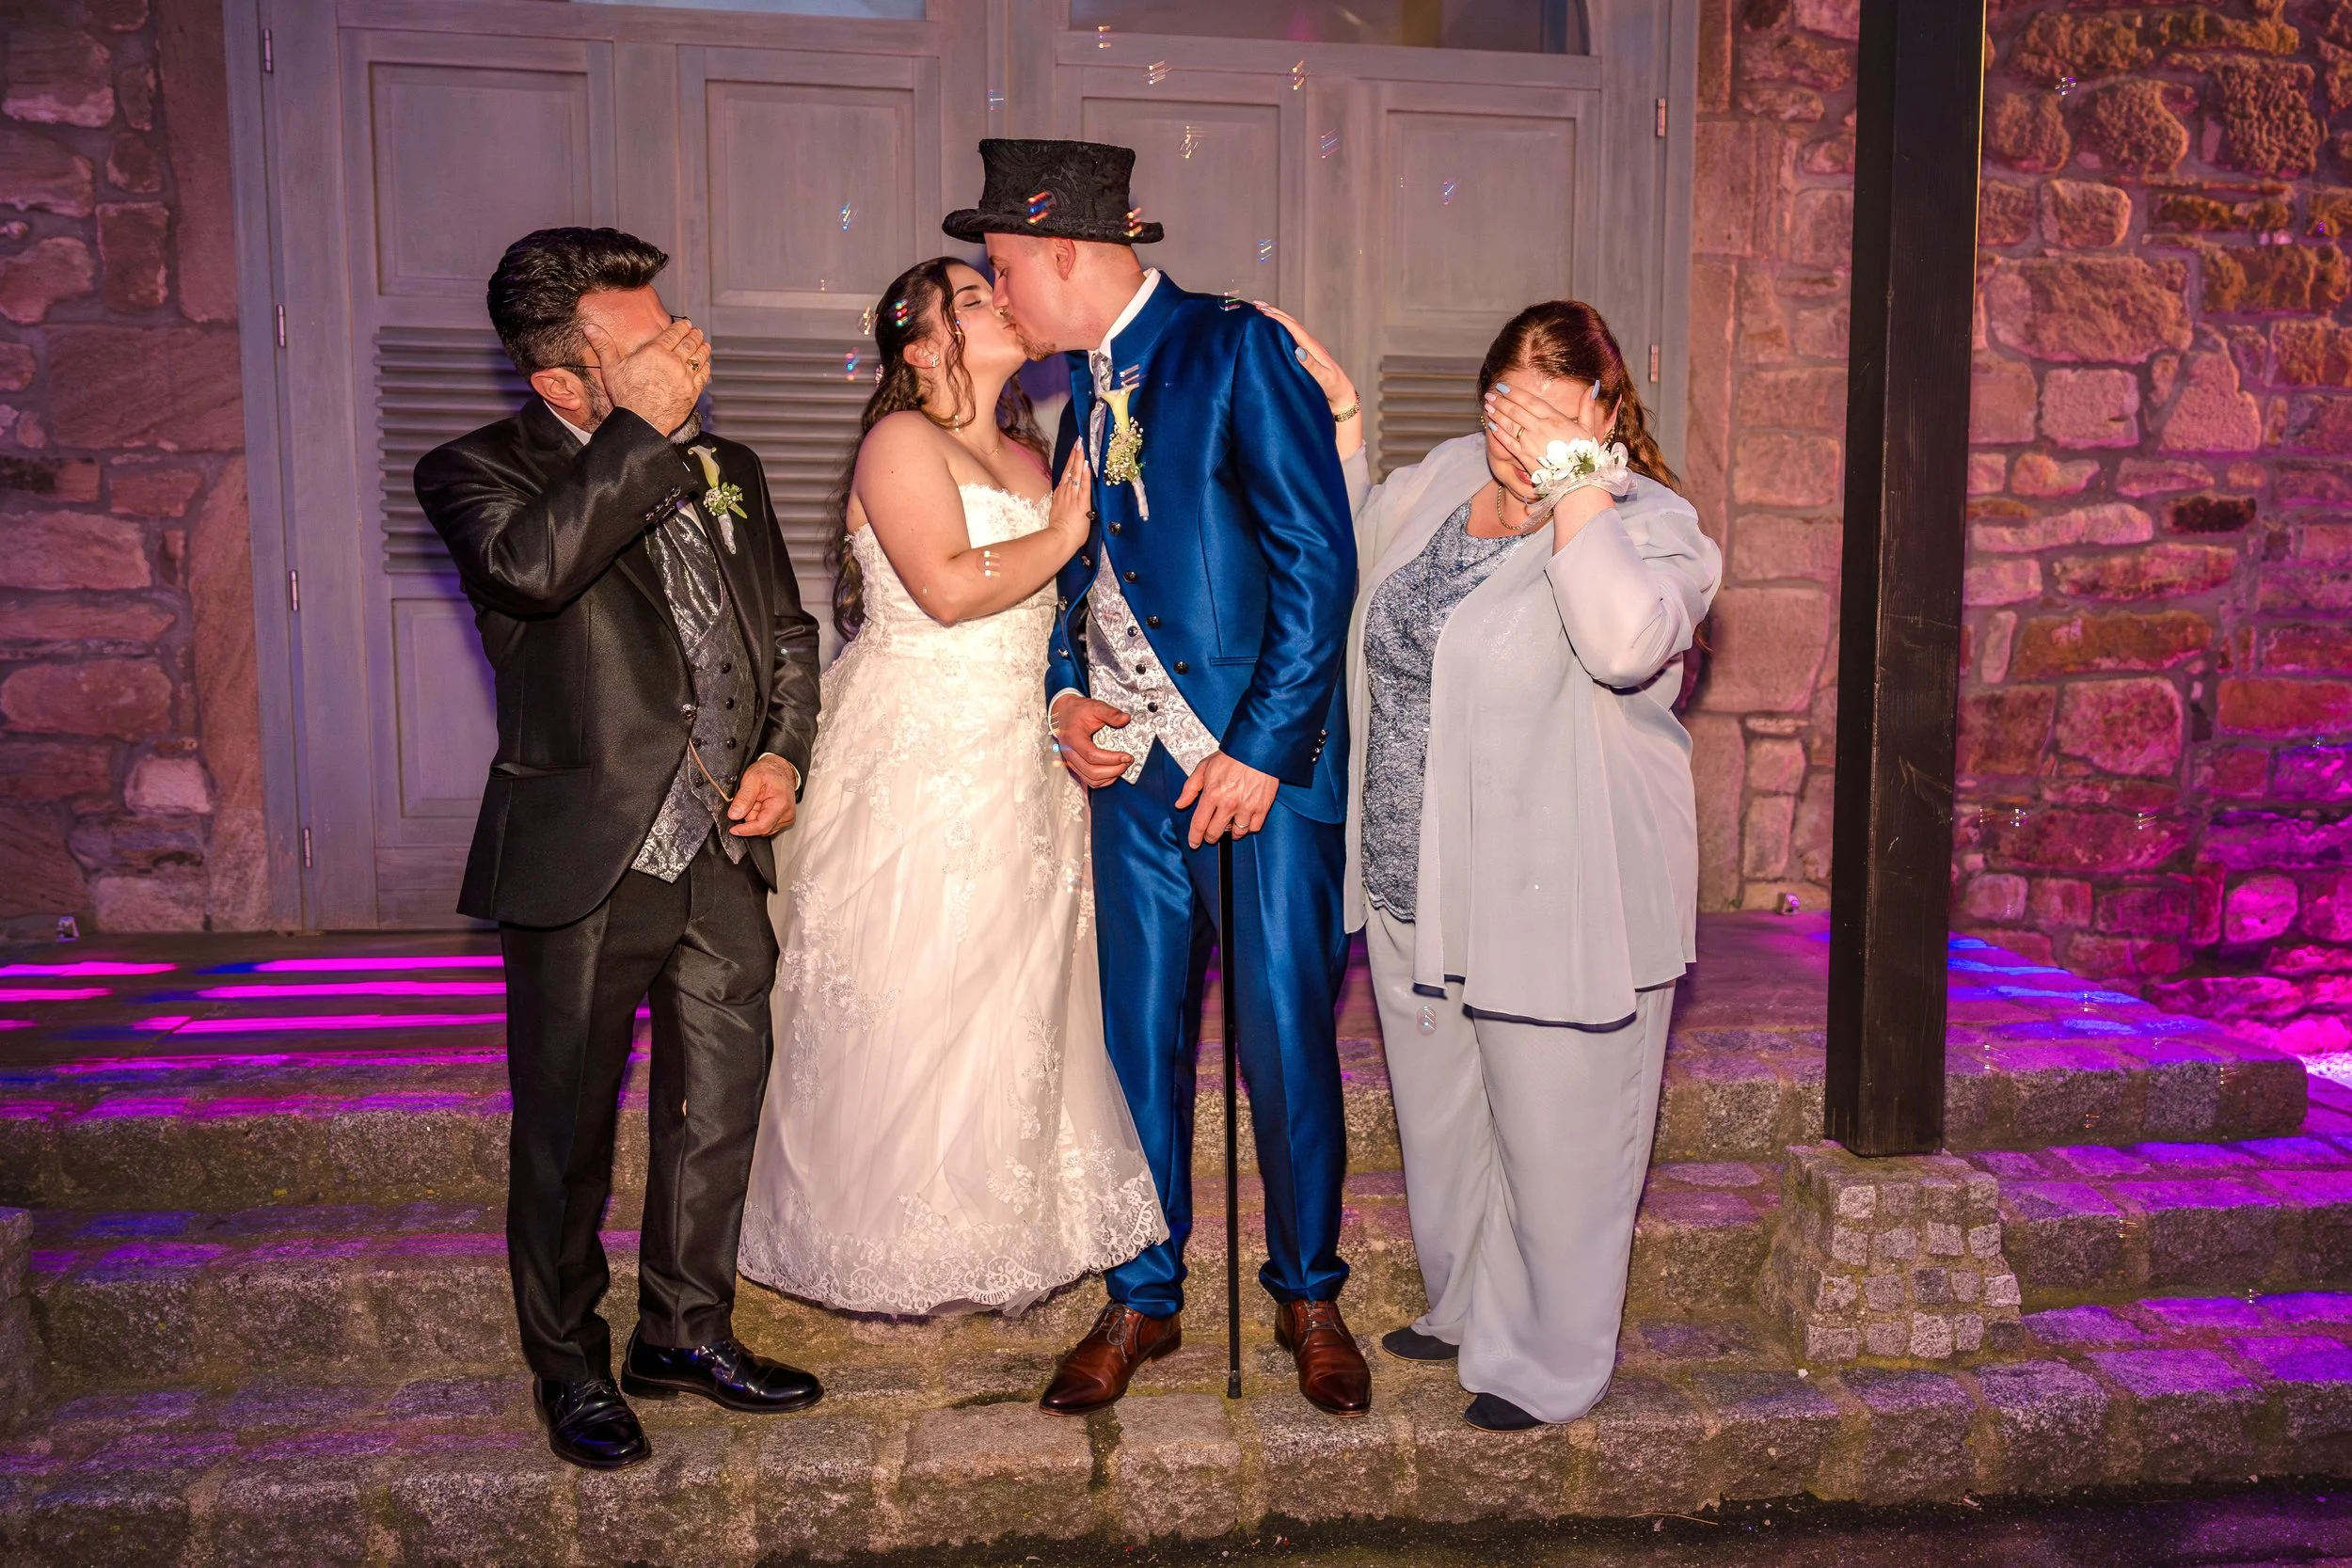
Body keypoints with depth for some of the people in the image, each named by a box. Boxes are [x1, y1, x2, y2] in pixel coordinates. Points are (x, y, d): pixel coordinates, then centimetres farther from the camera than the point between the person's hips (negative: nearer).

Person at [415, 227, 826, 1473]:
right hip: (583, 866, -5)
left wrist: (784, 753, 4)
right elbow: (537, 561, -29)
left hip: (722, 857, 5)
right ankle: (569, 1369, 28)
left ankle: (687, 1332, 34)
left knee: (718, 1113, 14)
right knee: (567, 1135, 8)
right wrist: (647, 426, -23)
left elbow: (787, 632, 20)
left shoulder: (723, 470, 12)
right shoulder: (475, 471, -5)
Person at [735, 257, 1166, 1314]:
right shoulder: (901, 442, -7)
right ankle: (899, 1243, 16)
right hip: (917, 760, -7)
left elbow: (1061, 607, 19)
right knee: (914, 1000, 0)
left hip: (1022, 763, 8)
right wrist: (1062, 535, -10)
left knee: (1018, 994, 12)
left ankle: (1008, 1218, 28)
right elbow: (949, 589, -21)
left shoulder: (1029, 458, 16)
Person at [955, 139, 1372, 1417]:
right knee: (1139, 1038, 10)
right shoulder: (1087, 387, 15)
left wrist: (1263, 746, -15)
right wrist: (1065, 699, 3)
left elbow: (1320, 558, -12)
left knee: (1286, 1038, 1)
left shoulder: (1237, 351, -7)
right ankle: (1142, 1300, 26)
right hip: (1133, 762, 6)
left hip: (1264, 757, -6)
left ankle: (1308, 1298, 22)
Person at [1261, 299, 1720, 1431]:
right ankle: (1466, 1309, 46)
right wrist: (1325, 413, 16)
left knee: (1555, 1142, 7)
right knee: (1442, 1125, 23)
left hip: (1561, 904, -7)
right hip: (1415, 890, 7)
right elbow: (1350, 541, 27)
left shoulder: (1648, 524, -12)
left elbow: (1627, 641, -34)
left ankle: (1549, 1366, 29)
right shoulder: (1444, 480, 7)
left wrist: (1576, 482, -27)